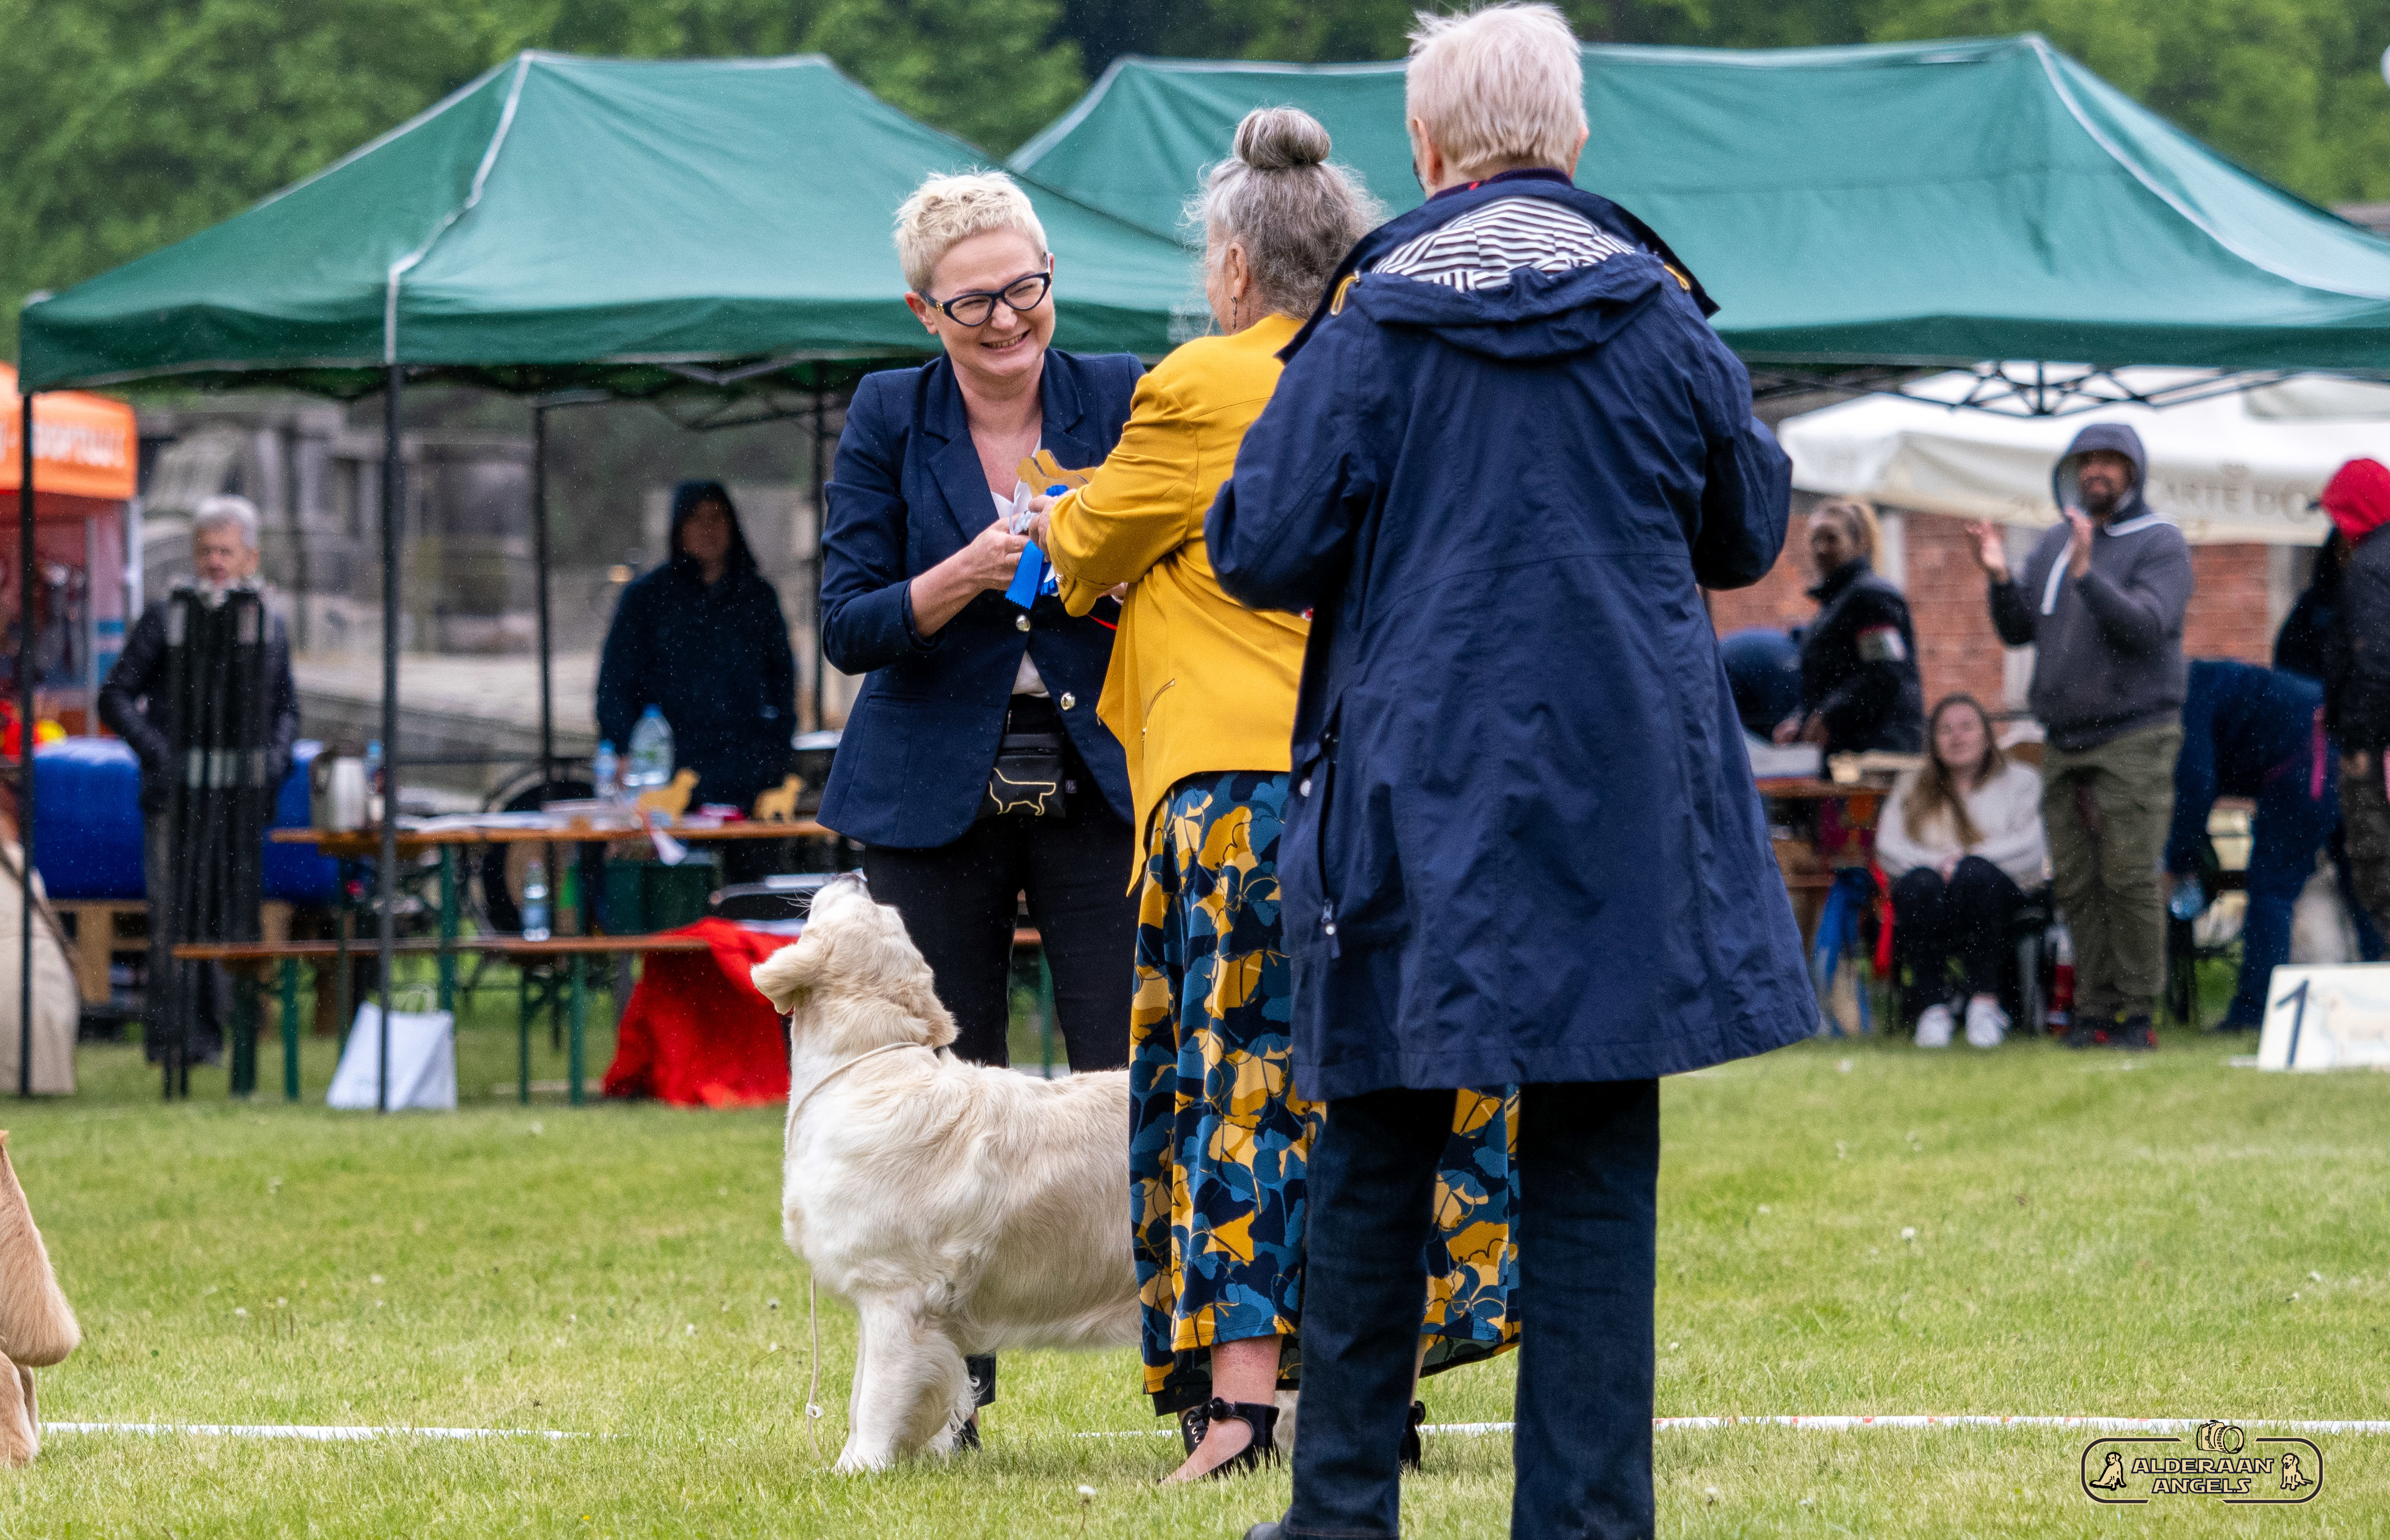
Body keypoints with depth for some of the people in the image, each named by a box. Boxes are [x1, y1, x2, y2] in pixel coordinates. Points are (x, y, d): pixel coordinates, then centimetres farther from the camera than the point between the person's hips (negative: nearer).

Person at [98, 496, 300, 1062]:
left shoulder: (271, 626, 13)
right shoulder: (165, 619, 2)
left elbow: (286, 708, 22)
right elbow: (116, 696, 1)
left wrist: (275, 759, 3)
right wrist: (159, 755, -11)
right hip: (174, 798, -3)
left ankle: (208, 1033, 10)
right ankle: (166, 1033, -3)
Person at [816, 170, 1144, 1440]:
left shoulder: (1117, 399, 2)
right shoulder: (889, 420, 2)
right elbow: (848, 624, -2)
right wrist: (968, 577, -18)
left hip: (1095, 792, -1)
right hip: (934, 797, 1)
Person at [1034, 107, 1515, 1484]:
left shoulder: (1202, 391, -6)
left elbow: (1088, 553, 6)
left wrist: (1053, 538, 30)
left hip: (1240, 772, -5)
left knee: (1233, 1072, -4)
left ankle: (1240, 1394, -12)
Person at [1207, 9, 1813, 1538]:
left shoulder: (1372, 316, -5)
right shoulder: (1659, 311, 1)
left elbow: (1264, 550, -5)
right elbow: (1751, 532, 14)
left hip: (1417, 783, -1)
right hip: (1623, 792, 1)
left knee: (1376, 1155, 9)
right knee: (1595, 1168, 3)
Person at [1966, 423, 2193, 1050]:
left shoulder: (2160, 544, -3)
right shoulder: (2054, 543, 16)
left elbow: (2145, 626, -17)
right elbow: (2018, 630, 14)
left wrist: (2087, 574, -28)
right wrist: (2000, 580, -5)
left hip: (2134, 738, -6)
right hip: (2065, 740, 6)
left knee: (2130, 877, -10)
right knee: (2075, 883, 2)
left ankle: (2137, 1012, -7)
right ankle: (2094, 1007, 6)